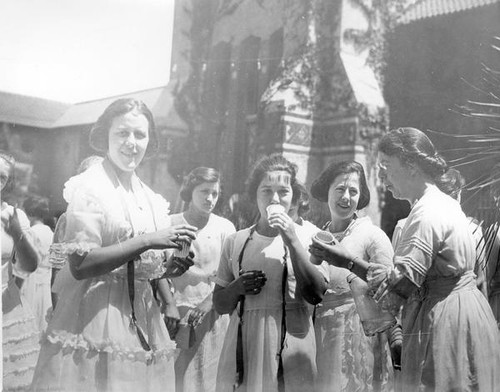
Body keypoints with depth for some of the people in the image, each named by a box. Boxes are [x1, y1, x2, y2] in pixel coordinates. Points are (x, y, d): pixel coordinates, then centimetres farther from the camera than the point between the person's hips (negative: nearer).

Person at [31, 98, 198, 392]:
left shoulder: (151, 199, 11)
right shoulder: (89, 187, -8)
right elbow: (80, 265, -18)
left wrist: (172, 266, -3)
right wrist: (147, 240, -21)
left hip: (143, 320, 6)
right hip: (96, 320, -6)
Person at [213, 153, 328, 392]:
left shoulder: (306, 238, 0)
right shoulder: (236, 242, 5)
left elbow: (315, 295, -14)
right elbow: (220, 305, 10)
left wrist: (292, 241, -17)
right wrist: (237, 288, -10)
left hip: (289, 355, -2)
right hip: (242, 353, 2)